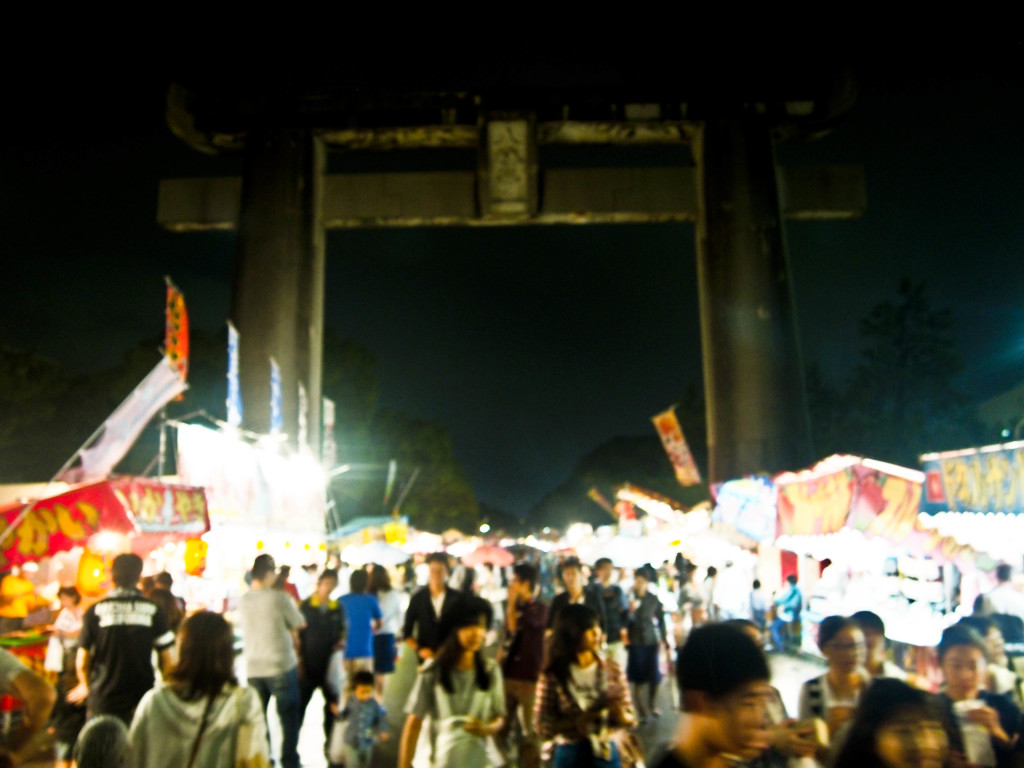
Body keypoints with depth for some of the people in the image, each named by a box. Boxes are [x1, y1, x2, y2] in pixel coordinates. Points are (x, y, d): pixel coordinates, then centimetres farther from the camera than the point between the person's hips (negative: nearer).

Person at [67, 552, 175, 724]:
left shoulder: (95, 610, -3)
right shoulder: (154, 611, -3)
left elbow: (82, 660, 2)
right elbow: (166, 659, 0)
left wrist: (85, 685, 23)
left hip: (102, 701, 0)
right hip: (143, 701, 0)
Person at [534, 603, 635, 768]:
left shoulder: (613, 670, -1)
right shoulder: (552, 676, -8)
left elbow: (631, 719, 3)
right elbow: (542, 728, -10)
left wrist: (621, 716, -19)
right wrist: (578, 720, -22)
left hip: (607, 755, 2)